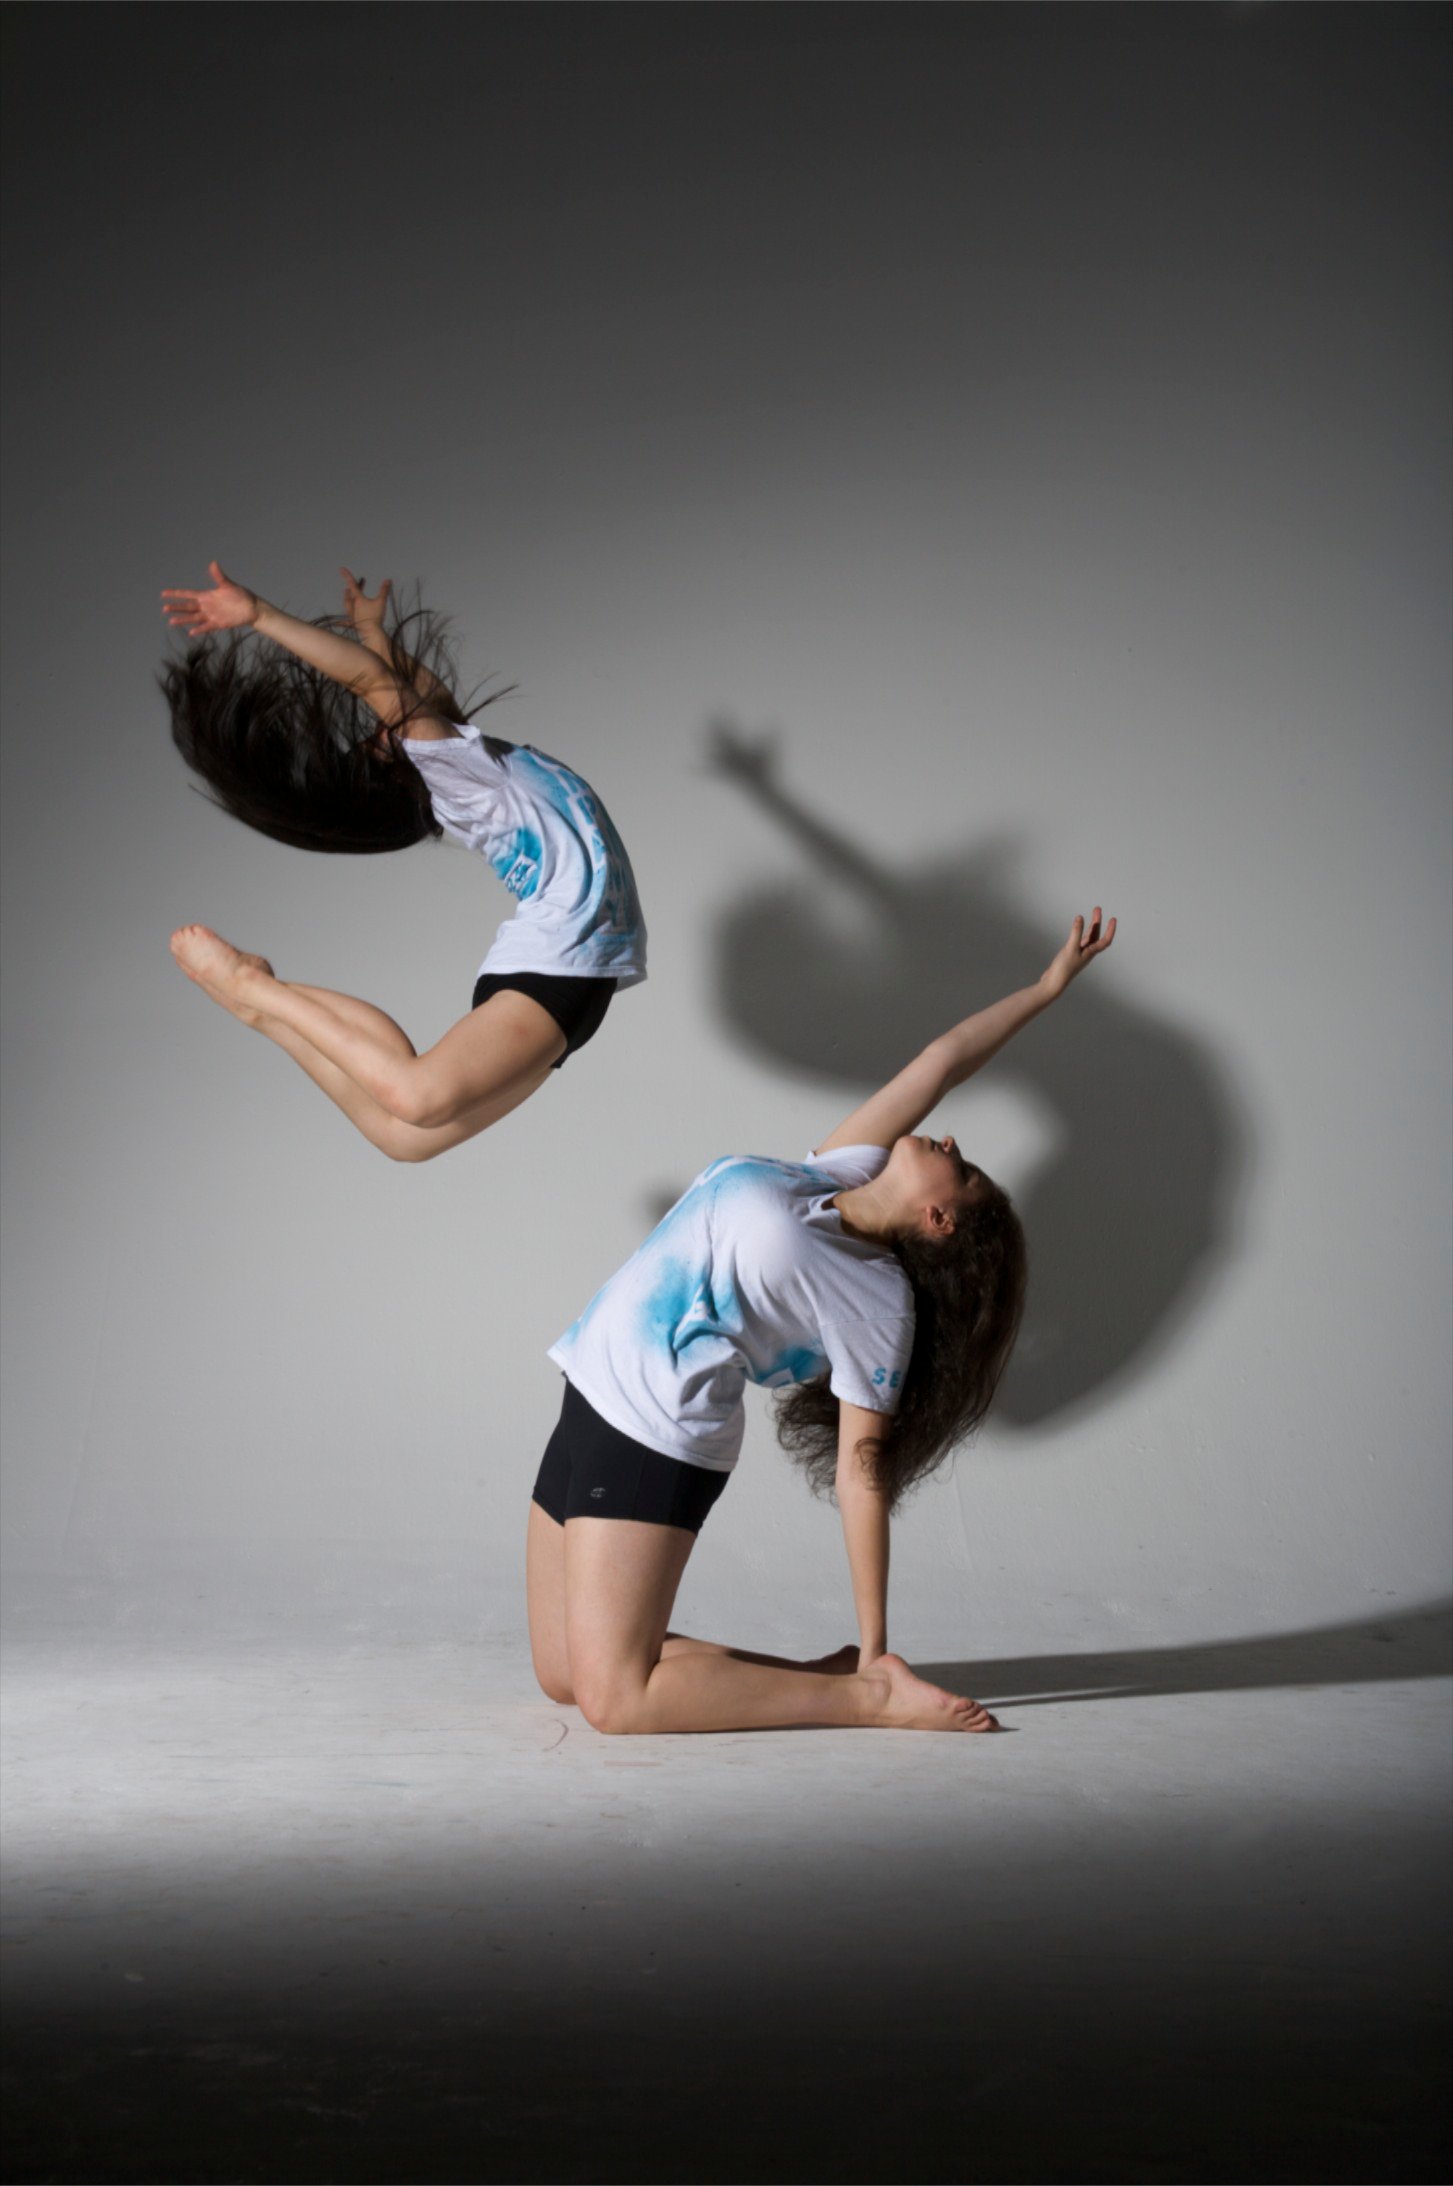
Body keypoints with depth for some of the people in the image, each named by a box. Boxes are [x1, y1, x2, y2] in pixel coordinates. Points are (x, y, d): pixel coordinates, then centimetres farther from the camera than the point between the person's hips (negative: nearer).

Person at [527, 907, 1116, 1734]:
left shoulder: (880, 1304, -11)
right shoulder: (841, 1173, 7)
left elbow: (860, 1477, -10)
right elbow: (944, 1062, 12)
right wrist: (1047, 987, 27)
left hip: (656, 1438, -8)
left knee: (614, 1697, -12)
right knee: (563, 1676, 8)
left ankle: (867, 1693, -6)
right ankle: (823, 1680, 12)